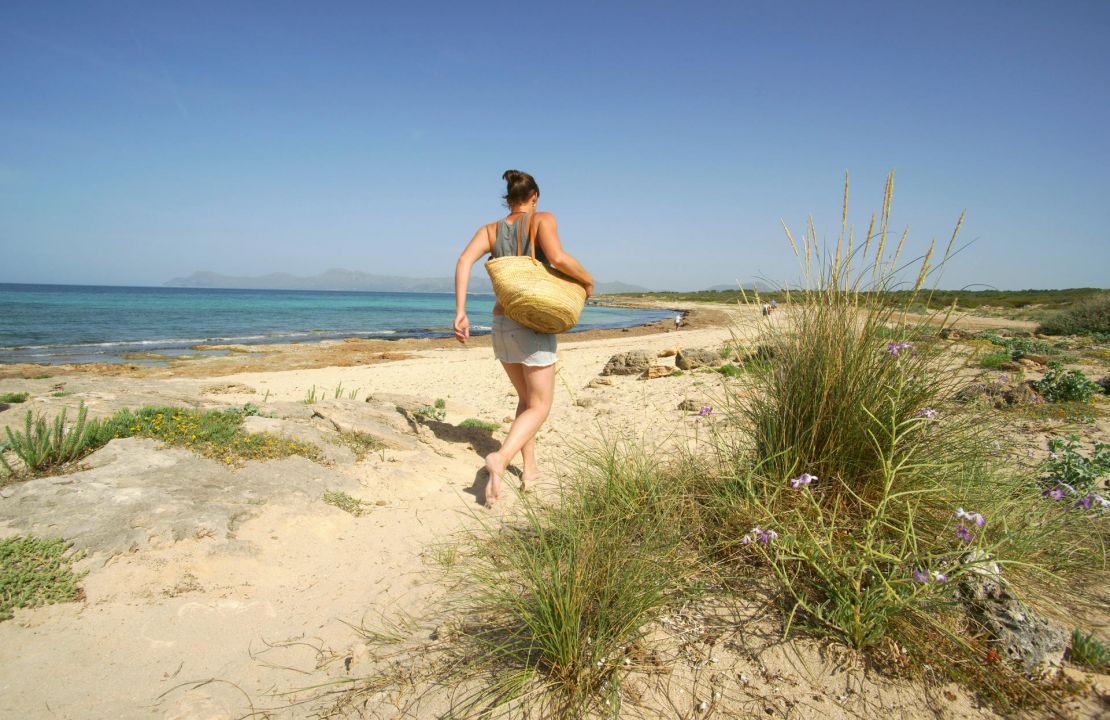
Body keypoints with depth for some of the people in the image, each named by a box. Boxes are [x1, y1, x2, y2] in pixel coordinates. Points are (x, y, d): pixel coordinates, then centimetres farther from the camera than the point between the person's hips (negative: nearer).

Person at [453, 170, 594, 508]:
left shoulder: (490, 229, 9)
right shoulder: (542, 219, -2)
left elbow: (464, 261, -7)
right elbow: (557, 257, -20)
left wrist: (460, 312, -11)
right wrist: (587, 280, -3)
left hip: (501, 324, 5)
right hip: (534, 325, -5)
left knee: (526, 398, 23)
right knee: (540, 407, 3)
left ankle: (530, 470, 22)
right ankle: (501, 458, -22)